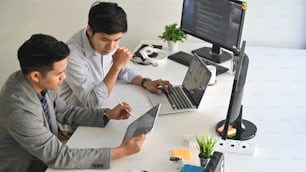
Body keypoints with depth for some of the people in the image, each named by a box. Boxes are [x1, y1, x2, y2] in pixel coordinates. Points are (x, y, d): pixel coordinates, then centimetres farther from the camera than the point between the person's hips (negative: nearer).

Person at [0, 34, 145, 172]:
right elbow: (59, 157, -28)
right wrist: (120, 152, -27)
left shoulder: (39, 83, -12)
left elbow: (65, 112, 4)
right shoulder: (20, 111, -34)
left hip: (47, 155, 6)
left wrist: (108, 114, -7)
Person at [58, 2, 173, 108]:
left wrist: (145, 82, -6)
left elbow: (121, 70, 11)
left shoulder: (106, 43, -7)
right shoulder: (73, 55, -27)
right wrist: (116, 65, -28)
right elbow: (93, 103, -28)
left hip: (102, 105, 6)